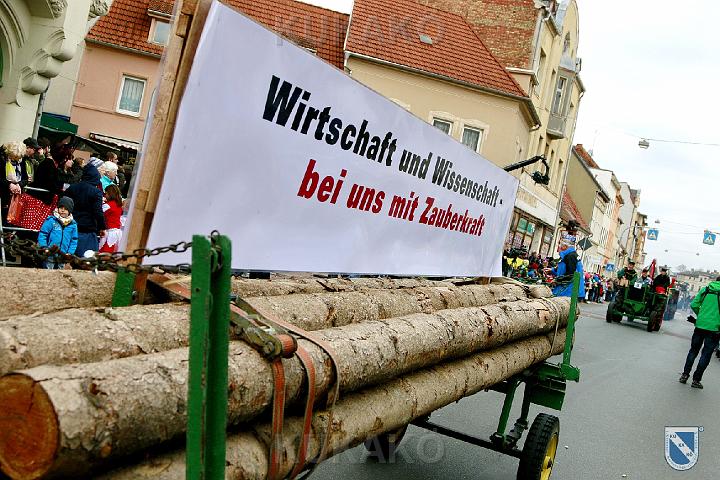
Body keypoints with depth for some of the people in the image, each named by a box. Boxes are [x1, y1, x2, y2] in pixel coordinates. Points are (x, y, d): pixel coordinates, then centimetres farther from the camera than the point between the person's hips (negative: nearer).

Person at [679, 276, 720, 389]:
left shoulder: (705, 289, 4)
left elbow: (694, 305, 0)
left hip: (700, 325, 3)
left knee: (693, 351, 16)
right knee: (706, 354, 6)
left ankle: (685, 375, 16)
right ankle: (696, 380, 7)